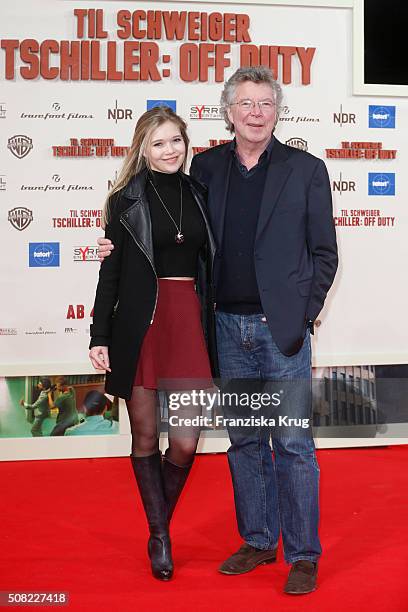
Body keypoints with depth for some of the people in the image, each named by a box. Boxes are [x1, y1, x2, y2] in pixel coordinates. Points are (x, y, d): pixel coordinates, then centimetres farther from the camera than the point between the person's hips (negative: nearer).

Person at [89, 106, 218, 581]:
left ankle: (160, 530, 23)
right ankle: (159, 538, 24)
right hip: (140, 325, -2)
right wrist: (100, 337, -2)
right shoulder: (126, 199, 1)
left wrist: (212, 326, 10)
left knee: (186, 441, -3)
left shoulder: (198, 193, 10)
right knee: (146, 437, 6)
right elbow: (111, 271, 1)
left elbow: (207, 265, 13)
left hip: (190, 324, 2)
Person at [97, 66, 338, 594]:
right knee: (244, 439, 12)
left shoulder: (305, 169, 0)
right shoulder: (207, 167, 8)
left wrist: (304, 314, -7)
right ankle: (258, 541, 27)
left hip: (282, 327, -3)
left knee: (293, 442, 0)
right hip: (229, 326, 3)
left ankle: (303, 555, 12)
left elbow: (323, 253, 2)